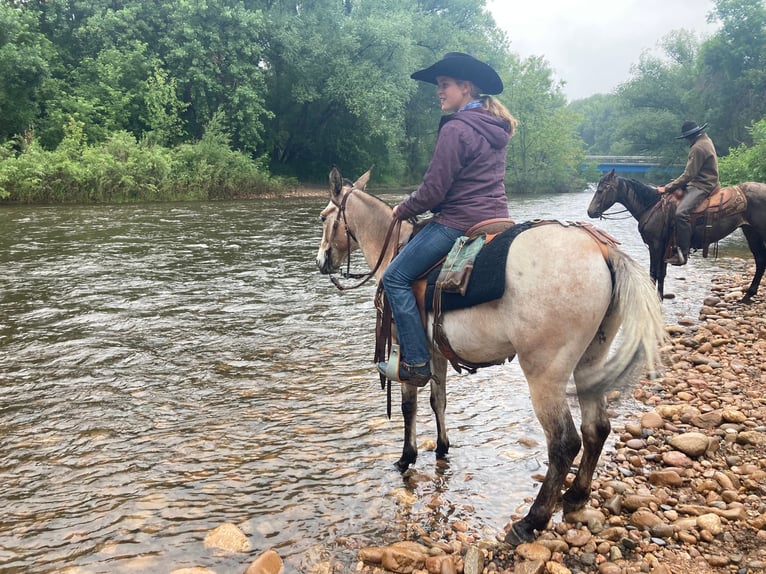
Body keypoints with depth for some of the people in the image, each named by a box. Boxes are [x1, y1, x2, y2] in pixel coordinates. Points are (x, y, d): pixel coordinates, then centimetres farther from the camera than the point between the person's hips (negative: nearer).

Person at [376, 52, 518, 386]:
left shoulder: (456, 129, -16)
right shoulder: (495, 128, 13)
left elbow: (433, 190, -16)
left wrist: (402, 211, 2)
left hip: (459, 221, -10)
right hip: (496, 217, 10)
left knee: (395, 278, -3)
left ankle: (415, 364, -5)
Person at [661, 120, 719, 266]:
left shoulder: (698, 148, -18)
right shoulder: (706, 140, 14)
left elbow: (688, 175, -21)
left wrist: (667, 188, -17)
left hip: (702, 186, -12)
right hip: (700, 181, 12)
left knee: (681, 212, -30)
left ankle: (682, 254, -31)